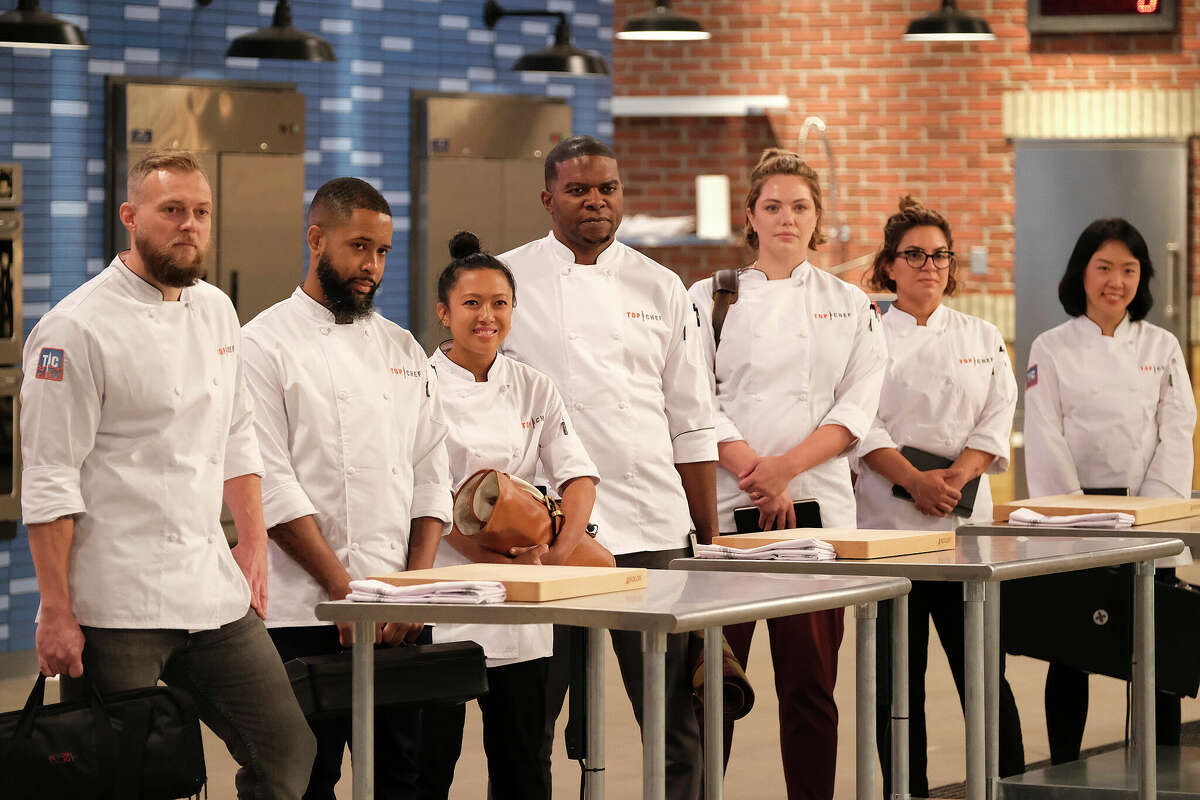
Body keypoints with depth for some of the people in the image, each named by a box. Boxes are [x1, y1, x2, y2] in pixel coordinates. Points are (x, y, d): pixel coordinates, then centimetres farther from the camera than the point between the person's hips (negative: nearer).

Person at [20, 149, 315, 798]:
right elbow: (50, 482, -12)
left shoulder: (215, 312, 12)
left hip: (214, 593, 7)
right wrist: (56, 614, -14)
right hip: (115, 605, -7)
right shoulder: (78, 330, -11)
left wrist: (254, 549, 16)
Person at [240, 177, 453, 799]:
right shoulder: (266, 345, -2)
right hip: (304, 613, -5)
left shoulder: (402, 349, 16)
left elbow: (431, 478, 13)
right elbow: (272, 488, -9)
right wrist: (344, 590, -13)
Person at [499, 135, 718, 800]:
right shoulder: (507, 282, 4)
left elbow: (692, 426, 12)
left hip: (650, 526, 2)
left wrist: (709, 540, 9)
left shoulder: (659, 288, 10)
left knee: (675, 720, 3)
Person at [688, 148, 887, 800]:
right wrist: (755, 473, -14)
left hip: (817, 503, 1)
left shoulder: (849, 306, 11)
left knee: (810, 683, 2)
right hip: (727, 504, -1)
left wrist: (788, 466, -12)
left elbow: (856, 410, 2)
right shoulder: (710, 299, 7)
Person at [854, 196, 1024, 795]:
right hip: (887, 516, -2)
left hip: (966, 519, 2)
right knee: (898, 667, -1)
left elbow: (996, 423, 5)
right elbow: (863, 425, -4)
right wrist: (915, 480, -18)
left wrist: (953, 477, -12)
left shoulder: (982, 339, 13)